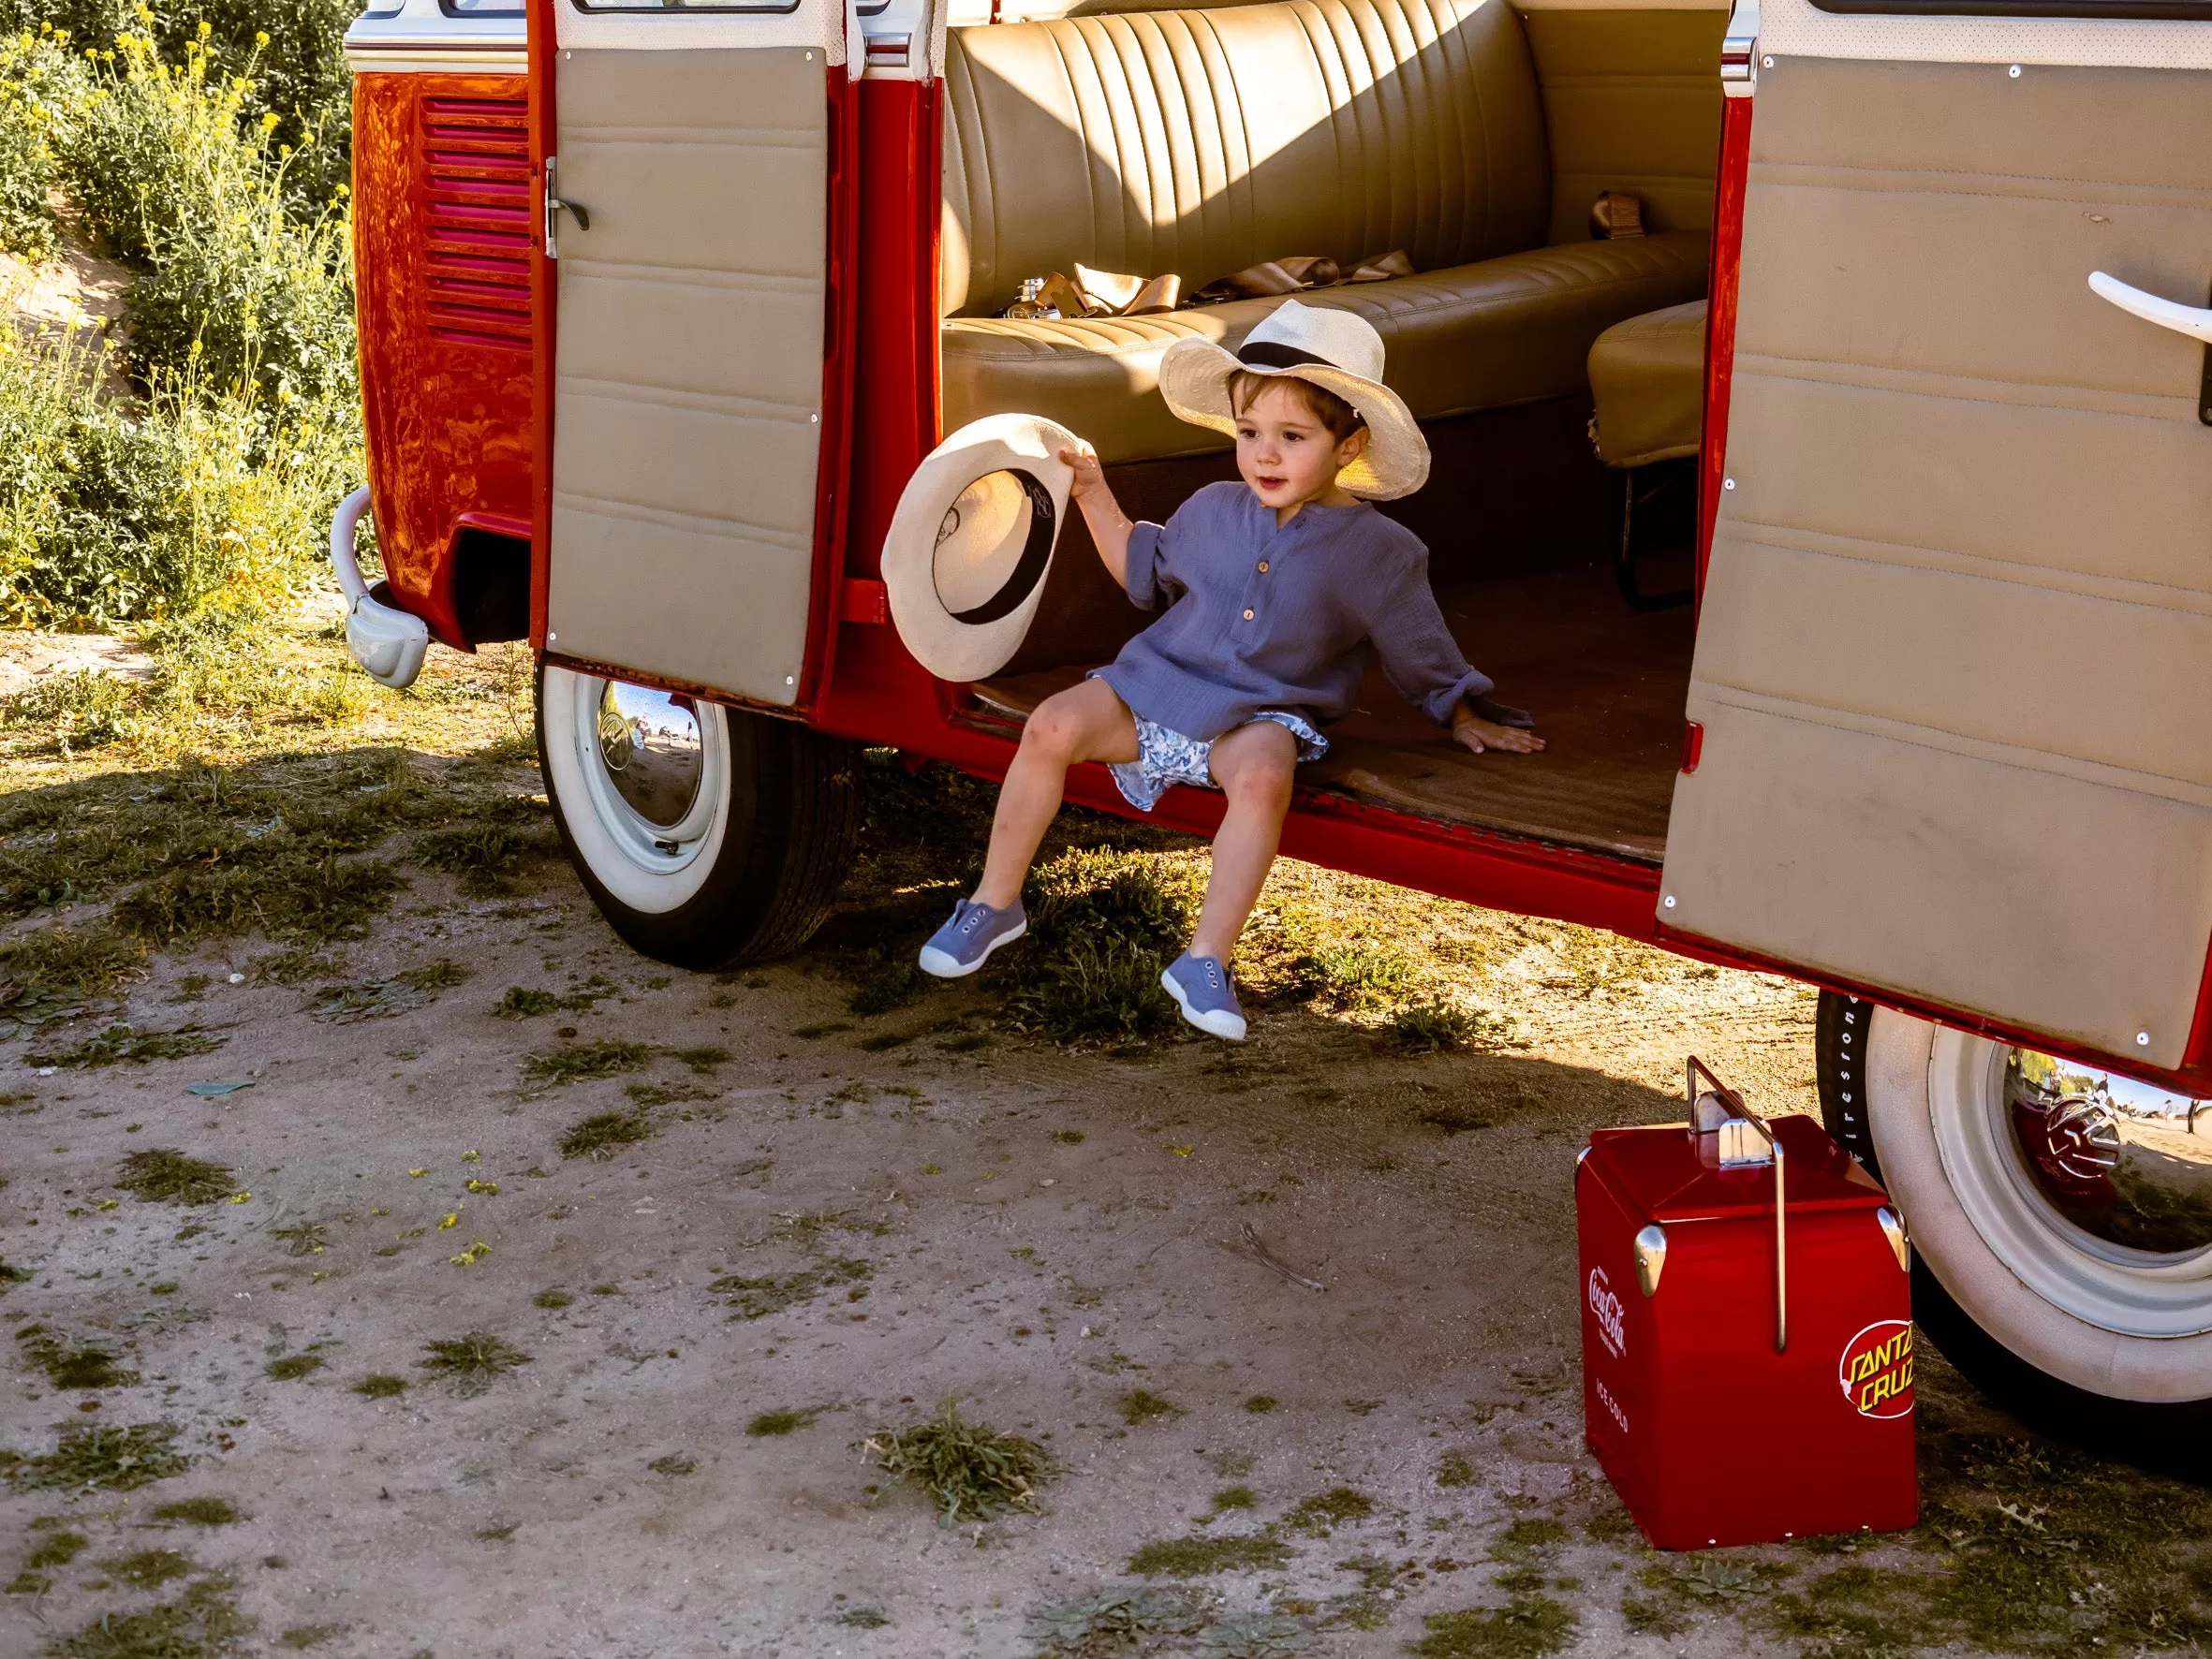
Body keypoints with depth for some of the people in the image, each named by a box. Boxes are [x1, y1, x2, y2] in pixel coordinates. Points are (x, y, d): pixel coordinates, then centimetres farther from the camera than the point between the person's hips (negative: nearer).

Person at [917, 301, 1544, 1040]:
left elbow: (1423, 653, 12)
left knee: (1263, 775, -38)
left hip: (1259, 717, -3)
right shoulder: (1213, 511, 8)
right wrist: (1094, 493, 18)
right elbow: (1145, 569, 27)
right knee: (1053, 724, -22)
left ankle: (1206, 959, -31)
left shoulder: (1376, 550, -2)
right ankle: (996, 904, -7)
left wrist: (1465, 717, 16)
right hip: (1157, 686, 4)